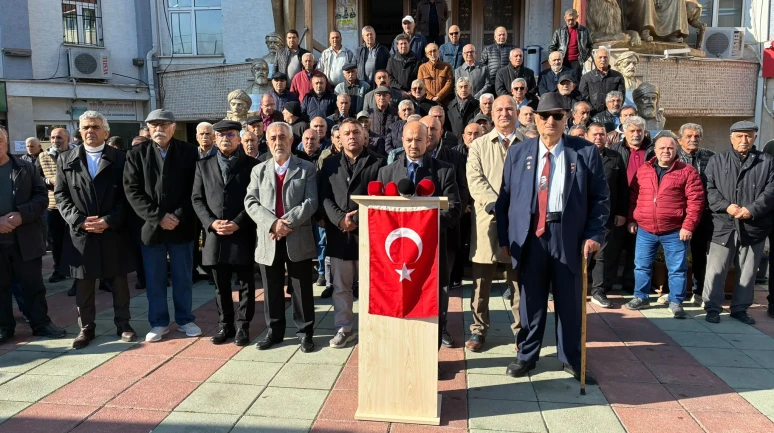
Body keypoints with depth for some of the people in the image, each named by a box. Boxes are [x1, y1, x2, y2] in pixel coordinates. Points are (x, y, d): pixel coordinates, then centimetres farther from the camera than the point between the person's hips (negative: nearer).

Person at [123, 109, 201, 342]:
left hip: (182, 225, 0)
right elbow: (132, 191, -4)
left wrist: (179, 217, -13)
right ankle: (159, 323, 21)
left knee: (183, 277, 9)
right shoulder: (136, 154, 3)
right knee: (154, 279, 8)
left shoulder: (188, 151, 2)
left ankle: (185, 320, 23)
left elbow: (194, 189, -2)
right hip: (150, 226, 1)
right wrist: (157, 217, -14)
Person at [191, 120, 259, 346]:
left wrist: (237, 223, -14)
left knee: (245, 283, 6)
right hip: (215, 235, 3)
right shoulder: (203, 165, 11)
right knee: (221, 285, 11)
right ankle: (225, 324, 24)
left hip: (243, 235, -3)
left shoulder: (252, 164, 2)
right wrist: (211, 222, -8)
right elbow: (196, 198, 7)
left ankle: (243, 325, 18)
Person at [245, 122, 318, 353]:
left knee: (302, 289, 5)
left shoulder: (307, 169, 3)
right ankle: (274, 331, 25)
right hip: (267, 240, 3)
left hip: (298, 239, -2)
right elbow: (251, 202, 0)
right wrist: (273, 223, -16)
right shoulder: (259, 170, 11)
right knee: (272, 290, 12)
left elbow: (310, 202, -7)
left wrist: (287, 223, -18)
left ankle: (305, 332, 18)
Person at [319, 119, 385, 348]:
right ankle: (344, 328, 23)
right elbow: (324, 197, 4)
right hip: (338, 234, 3)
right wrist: (340, 218, -12)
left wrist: (357, 219, -14)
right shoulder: (330, 163, 12)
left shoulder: (377, 162, 2)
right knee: (340, 286, 10)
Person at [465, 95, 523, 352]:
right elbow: (475, 179, 0)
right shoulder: (478, 145, 11)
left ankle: (521, 329, 19)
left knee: (519, 279, 7)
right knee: (481, 280, 4)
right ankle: (478, 329, 14)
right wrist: (495, 204, -14)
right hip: (487, 220, 0)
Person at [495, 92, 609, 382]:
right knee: (531, 298, 9)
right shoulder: (518, 152, 6)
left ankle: (571, 358, 26)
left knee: (569, 299, 9)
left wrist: (593, 234, -6)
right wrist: (504, 238, 3)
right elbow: (504, 198, 7)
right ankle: (526, 355, 25)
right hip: (529, 234, 1)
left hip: (568, 234, -1)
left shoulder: (586, 152, 2)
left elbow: (600, 198, 4)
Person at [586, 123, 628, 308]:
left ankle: (598, 291, 10)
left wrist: (622, 213, 1)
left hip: (608, 215, 2)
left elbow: (623, 187, 7)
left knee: (605, 254, 2)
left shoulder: (615, 157, 10)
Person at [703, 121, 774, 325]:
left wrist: (752, 210, -15)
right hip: (724, 225, -1)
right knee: (716, 270, -2)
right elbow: (710, 189, 0)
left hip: (754, 226, 2)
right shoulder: (717, 160, 8)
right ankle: (712, 308, 9)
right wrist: (726, 206, -15)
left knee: (748, 272, 10)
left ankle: (740, 308, 23)